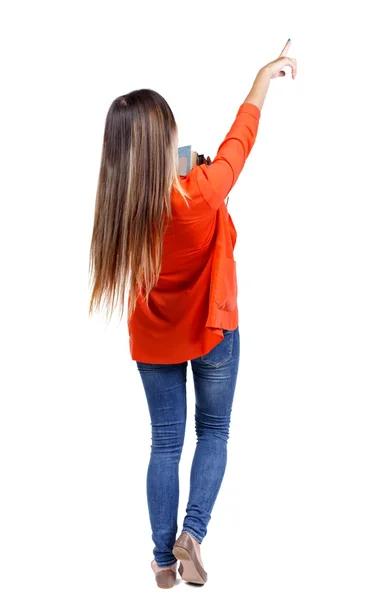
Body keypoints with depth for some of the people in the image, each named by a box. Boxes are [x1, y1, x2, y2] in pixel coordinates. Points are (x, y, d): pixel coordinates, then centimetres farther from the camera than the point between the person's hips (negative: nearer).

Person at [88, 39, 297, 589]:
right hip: (211, 334, -3)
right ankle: (193, 531, 4)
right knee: (214, 433, 18)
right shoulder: (201, 193, -26)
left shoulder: (118, 208, -17)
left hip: (153, 340, 3)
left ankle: (164, 559, 19)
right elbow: (239, 141, -8)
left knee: (165, 444, 13)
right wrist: (265, 76, 7)